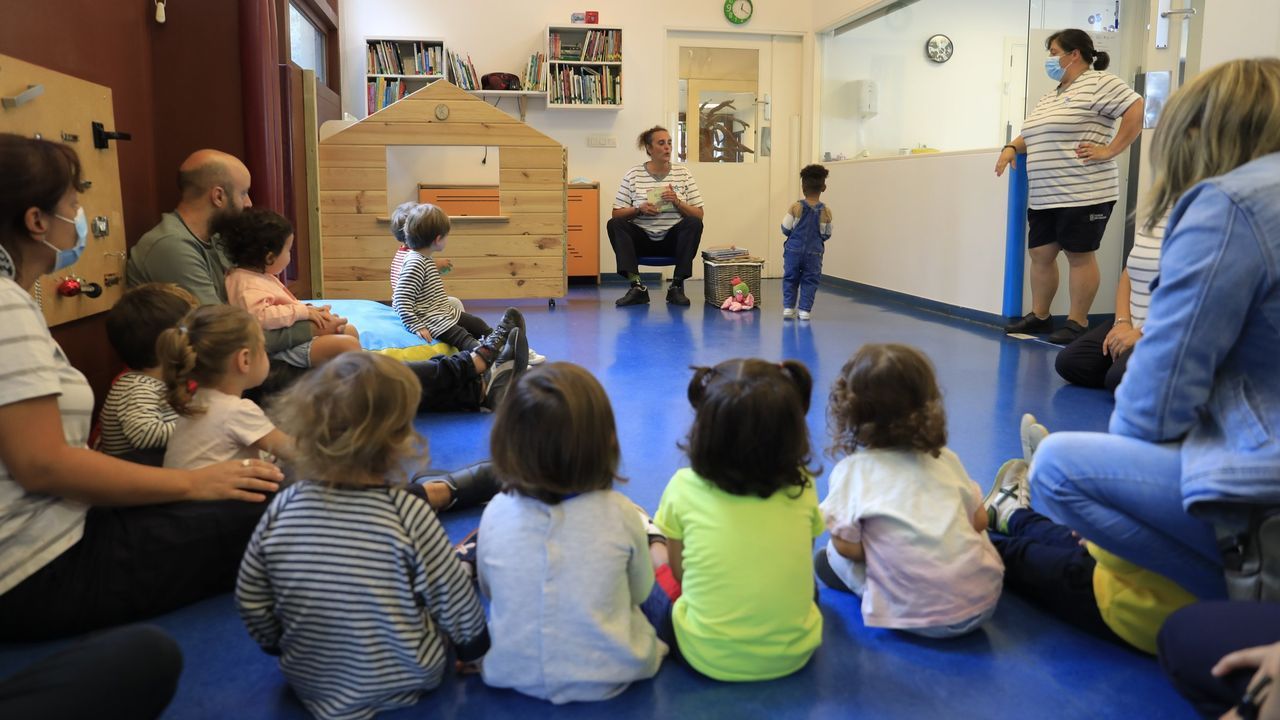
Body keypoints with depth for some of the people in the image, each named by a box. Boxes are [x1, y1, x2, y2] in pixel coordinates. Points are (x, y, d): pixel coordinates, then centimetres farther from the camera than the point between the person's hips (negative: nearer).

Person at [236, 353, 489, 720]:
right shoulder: (409, 514, -26)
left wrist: (280, 644, 16)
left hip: (310, 683, 3)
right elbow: (456, 607, -14)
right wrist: (474, 646, 7)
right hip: (403, 683, -3)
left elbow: (251, 605, -4)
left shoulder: (282, 510, -16)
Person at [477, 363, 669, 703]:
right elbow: (641, 593, -3)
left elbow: (488, 588, 3)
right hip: (607, 678, -3)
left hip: (515, 675, 3)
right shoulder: (619, 513, -22)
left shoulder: (496, 513, -16)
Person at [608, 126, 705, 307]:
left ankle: (677, 286, -24)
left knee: (694, 223, -29)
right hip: (642, 239, 0)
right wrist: (639, 209, -18)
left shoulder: (683, 174, 4)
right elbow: (617, 213, 0)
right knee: (614, 224, -26)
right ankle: (637, 287, -32)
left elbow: (698, 215, 2)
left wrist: (677, 202, -16)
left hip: (673, 240, 0)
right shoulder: (633, 175, 2)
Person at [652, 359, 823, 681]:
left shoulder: (684, 488, -12)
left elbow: (679, 571, 2)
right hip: (793, 656, 2)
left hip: (708, 659, -1)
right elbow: (796, 565, 7)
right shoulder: (803, 488, -7)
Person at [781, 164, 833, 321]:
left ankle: (788, 307, 11)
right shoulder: (825, 212, -7)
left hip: (793, 250, 0)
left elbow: (786, 229, -5)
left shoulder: (796, 207, -10)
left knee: (790, 279, 12)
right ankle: (805, 310, 6)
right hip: (814, 253, 0)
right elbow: (826, 235, 0)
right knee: (809, 281, 8)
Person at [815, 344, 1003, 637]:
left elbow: (848, 547, -12)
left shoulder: (851, 470, -8)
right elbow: (979, 520, 10)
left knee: (825, 558, 10)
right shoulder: (944, 458, 5)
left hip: (917, 617, -5)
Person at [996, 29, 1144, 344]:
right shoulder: (1050, 98, 20)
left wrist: (1110, 150, -16)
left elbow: (1137, 111, -14)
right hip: (1044, 197, 9)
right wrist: (1012, 147, 9)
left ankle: (1078, 322, 6)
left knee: (1080, 256, -2)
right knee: (1041, 254, 10)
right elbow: (1032, 134, 29)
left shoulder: (1098, 83, -7)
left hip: (1083, 194, -9)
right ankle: (1039, 315, 22)